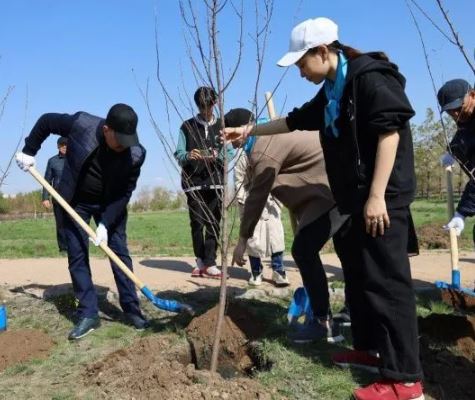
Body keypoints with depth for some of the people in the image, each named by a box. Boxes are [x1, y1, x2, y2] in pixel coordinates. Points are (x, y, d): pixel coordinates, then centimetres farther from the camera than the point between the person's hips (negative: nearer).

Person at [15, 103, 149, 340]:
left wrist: (106, 223, -24)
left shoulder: (136, 153, -24)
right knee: (77, 256, -2)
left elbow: (125, 192, -18)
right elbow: (46, 121, -8)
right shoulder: (81, 125, -26)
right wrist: (29, 151, -6)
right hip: (76, 202, 0)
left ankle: (131, 309, 10)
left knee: (120, 253, 0)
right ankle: (88, 314, 5)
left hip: (111, 205, 0)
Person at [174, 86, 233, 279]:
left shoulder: (222, 126, 11)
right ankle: (201, 261, 15)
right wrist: (188, 156, -19)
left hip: (216, 182, 1)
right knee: (196, 223, 2)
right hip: (193, 183, 0)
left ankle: (209, 263, 1)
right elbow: (178, 154, 4)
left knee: (213, 224, -3)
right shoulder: (187, 126, 8)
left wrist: (219, 155, -14)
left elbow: (231, 154, 7)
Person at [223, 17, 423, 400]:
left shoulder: (370, 76, -12)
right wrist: (249, 130, 25)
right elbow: (295, 120, 27)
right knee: (357, 277, 14)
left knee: (386, 280, -9)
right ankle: (369, 348, 28)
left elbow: (390, 131, -19)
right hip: (354, 198, 10)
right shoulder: (331, 92, 16)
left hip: (382, 198, -10)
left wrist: (377, 195, -23)